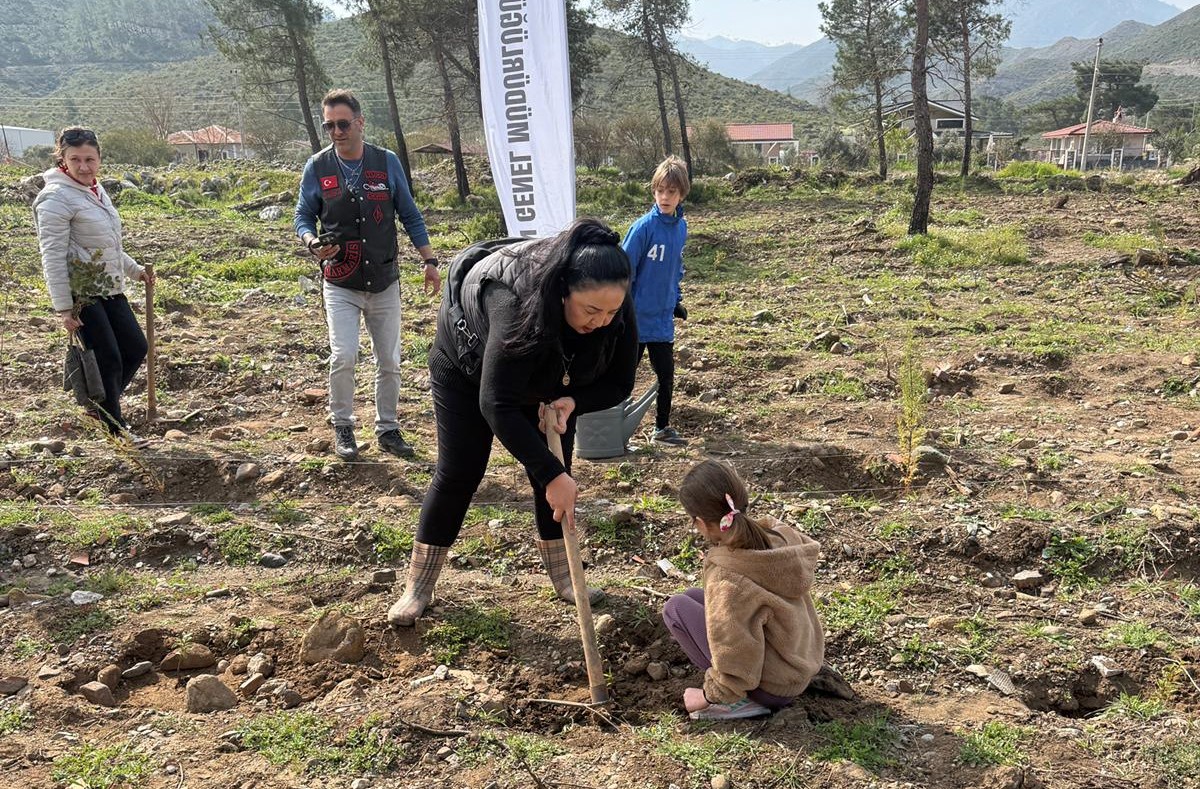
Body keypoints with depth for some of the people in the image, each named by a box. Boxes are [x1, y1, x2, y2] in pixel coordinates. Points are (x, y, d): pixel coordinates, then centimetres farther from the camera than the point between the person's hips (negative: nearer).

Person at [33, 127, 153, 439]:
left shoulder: (96, 191, 11)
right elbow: (53, 258, -17)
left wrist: (135, 270, 23)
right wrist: (64, 308, -19)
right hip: (81, 293, -8)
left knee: (136, 348, 11)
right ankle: (115, 428, 12)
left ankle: (100, 407, 30)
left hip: (111, 290, 9)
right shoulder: (57, 197, -15)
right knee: (108, 359, -4)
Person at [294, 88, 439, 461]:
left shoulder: (387, 162, 0)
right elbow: (303, 217, 6)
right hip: (340, 284, -1)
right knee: (343, 357, -14)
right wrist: (312, 242, -16)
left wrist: (429, 260, 2)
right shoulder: (317, 168, -1)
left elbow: (410, 216, 7)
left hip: (385, 282, 2)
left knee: (389, 361, 7)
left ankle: (387, 428, 23)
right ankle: (342, 427, 6)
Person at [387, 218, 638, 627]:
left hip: (548, 378, 5)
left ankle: (563, 578, 16)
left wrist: (572, 401, -35)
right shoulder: (519, 302, -46)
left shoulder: (617, 311, -29)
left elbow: (619, 384, -15)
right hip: (468, 363, -4)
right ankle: (418, 587, 9)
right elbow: (497, 404, -46)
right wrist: (551, 475, -46)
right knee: (458, 473, -4)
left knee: (555, 473, 0)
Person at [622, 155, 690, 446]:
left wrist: (676, 300, 15)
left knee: (666, 374, 12)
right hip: (636, 316, -6)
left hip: (663, 318, 6)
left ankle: (663, 427, 27)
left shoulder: (681, 226, 3)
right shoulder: (644, 226, -17)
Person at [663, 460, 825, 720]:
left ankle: (736, 701, -3)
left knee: (677, 608, -5)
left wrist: (709, 696, -8)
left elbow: (736, 661, -25)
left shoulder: (726, 577, -31)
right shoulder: (778, 533, -11)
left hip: (773, 689, -8)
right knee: (693, 598, 12)